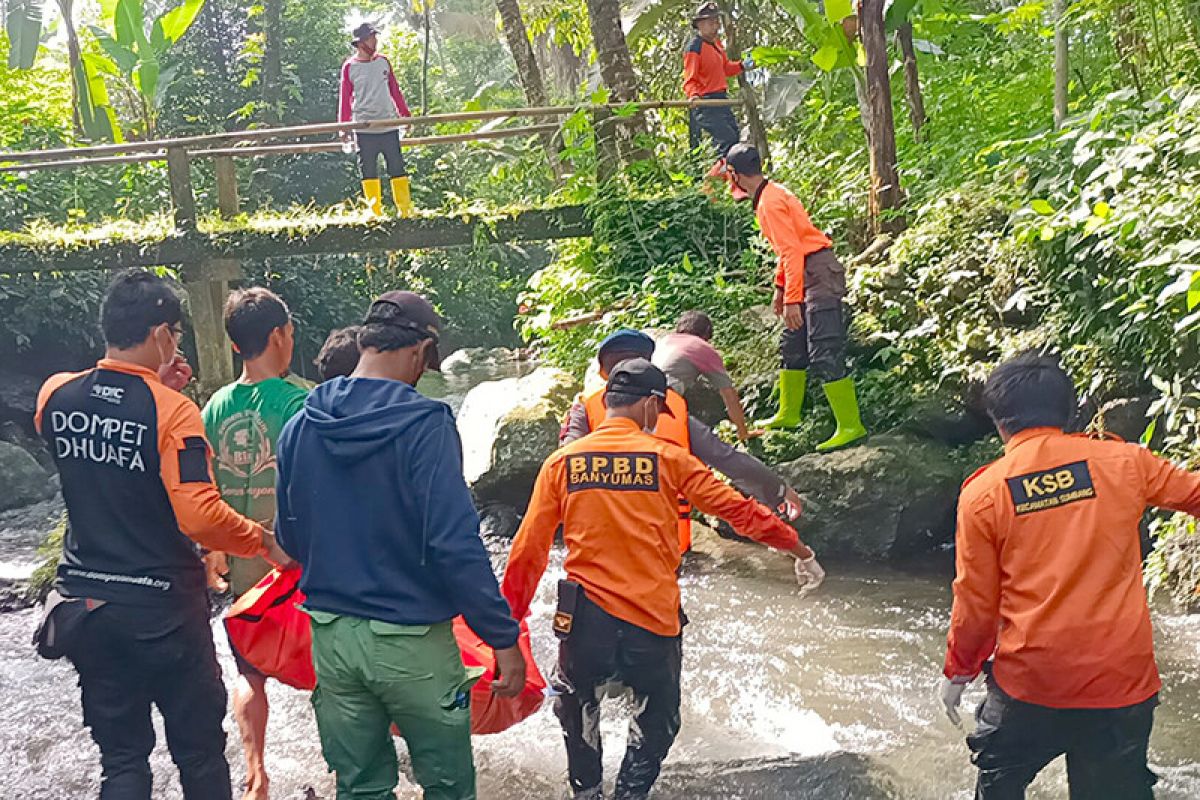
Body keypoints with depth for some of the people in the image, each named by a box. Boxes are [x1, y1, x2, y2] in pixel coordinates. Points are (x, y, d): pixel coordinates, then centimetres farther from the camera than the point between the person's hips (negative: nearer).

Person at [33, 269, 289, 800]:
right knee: (199, 754, 12)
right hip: (163, 611, -5)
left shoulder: (55, 397, -2)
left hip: (84, 607, 5)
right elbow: (200, 517, -26)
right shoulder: (172, 411, -19)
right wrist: (264, 542, -11)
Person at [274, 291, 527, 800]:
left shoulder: (299, 427, 1)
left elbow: (290, 537, 10)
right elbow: (455, 544, -21)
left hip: (330, 638, 5)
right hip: (411, 642, -5)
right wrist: (504, 639, -15)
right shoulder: (424, 424, -16)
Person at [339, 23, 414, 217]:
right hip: (364, 129, -2)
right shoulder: (349, 67, 0)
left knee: (397, 169, 2)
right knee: (369, 172, 2)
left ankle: (406, 210, 6)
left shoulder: (383, 62, 8)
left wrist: (405, 114, 13)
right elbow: (345, 98, 2)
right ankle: (375, 213, 9)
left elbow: (395, 90, 14)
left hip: (389, 127, 2)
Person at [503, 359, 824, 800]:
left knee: (575, 706, 28)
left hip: (587, 615, 2)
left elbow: (529, 548, 2)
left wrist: (509, 615, 11)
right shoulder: (667, 458, -3)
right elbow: (738, 509, -2)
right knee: (657, 722, 22)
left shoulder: (562, 462, 2)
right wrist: (799, 548, 9)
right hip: (654, 617, -1)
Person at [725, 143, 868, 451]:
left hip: (820, 275, -11)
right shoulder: (771, 195, 15)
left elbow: (792, 251, -21)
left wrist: (792, 300, -23)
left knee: (825, 356, -13)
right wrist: (780, 286, 25)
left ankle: (850, 426, -10)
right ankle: (788, 415, 31)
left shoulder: (770, 203, -16)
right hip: (807, 275, 11)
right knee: (792, 346, 19)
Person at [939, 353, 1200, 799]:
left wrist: (958, 672, 12)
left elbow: (976, 600, -3)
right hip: (1122, 679, 1)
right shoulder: (1122, 463, -4)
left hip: (1029, 681, -1)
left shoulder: (983, 493, -7)